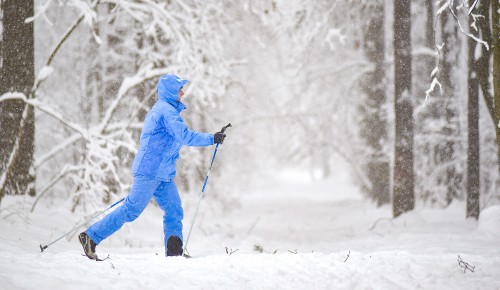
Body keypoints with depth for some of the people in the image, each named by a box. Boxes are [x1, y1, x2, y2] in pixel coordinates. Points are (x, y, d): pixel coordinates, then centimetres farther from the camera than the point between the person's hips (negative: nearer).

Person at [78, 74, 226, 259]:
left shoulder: (160, 109, 20)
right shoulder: (167, 110, -12)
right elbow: (185, 137, -21)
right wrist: (212, 139, -15)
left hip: (163, 174, 11)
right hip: (150, 171, -11)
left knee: (174, 211, 3)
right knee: (131, 210, -10)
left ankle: (174, 252, -1)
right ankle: (91, 237, -6)